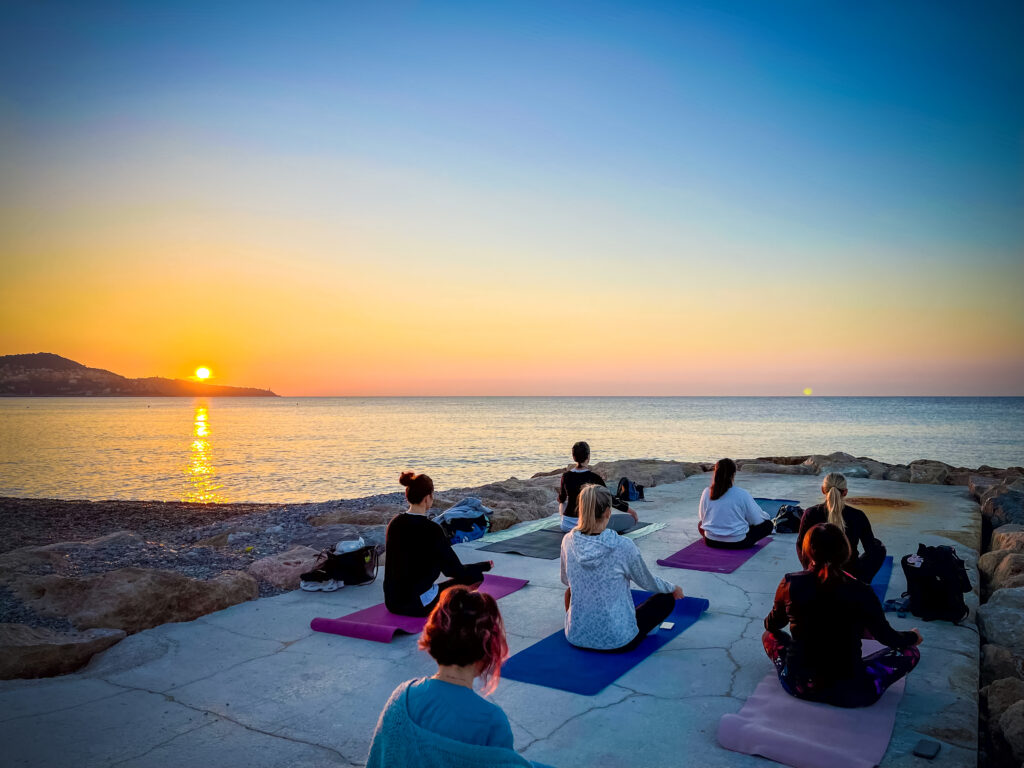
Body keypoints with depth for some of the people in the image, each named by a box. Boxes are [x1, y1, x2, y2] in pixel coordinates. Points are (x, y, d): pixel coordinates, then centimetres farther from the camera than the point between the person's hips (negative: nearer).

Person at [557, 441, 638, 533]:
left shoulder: (566, 476, -3)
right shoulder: (594, 477, -14)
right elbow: (610, 500, -5)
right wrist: (632, 511, 10)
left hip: (567, 525, 4)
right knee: (631, 519, 6)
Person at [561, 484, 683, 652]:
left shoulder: (568, 542, -10)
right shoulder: (623, 546, -21)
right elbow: (647, 582, -3)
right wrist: (674, 588, 19)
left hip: (576, 636, 4)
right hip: (616, 640, -4)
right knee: (667, 598, 17)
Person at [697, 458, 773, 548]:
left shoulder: (706, 492, -12)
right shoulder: (742, 494, -20)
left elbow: (701, 517, 2)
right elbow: (757, 519, -8)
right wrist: (765, 516, 16)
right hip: (737, 543, 3)